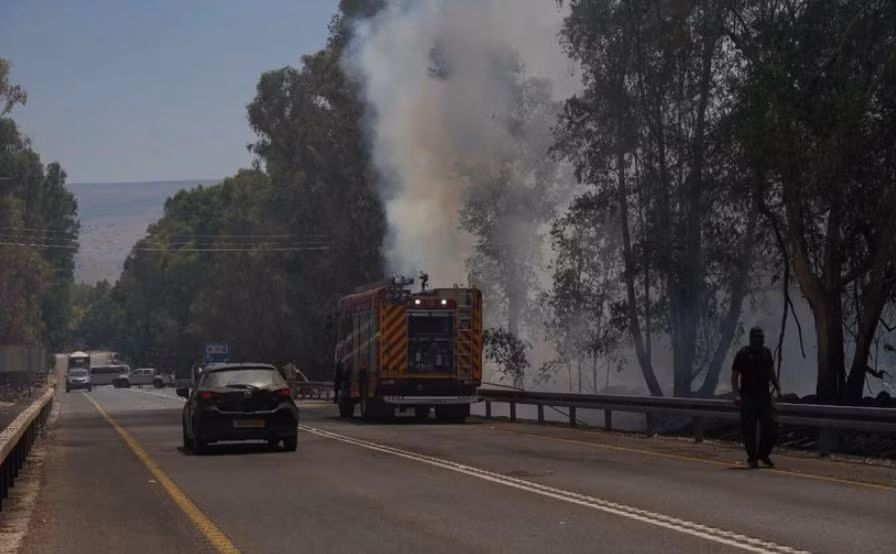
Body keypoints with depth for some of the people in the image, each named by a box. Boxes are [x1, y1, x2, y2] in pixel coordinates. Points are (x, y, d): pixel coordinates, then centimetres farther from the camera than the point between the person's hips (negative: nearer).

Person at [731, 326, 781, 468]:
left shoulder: (766, 352, 13)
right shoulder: (743, 354, -4)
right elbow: (734, 376, -6)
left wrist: (777, 386, 11)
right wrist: (736, 395, -16)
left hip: (764, 395, 5)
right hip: (748, 396, -5)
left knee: (770, 425, 1)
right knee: (749, 428, -3)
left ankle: (764, 454, 16)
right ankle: (752, 457, 5)